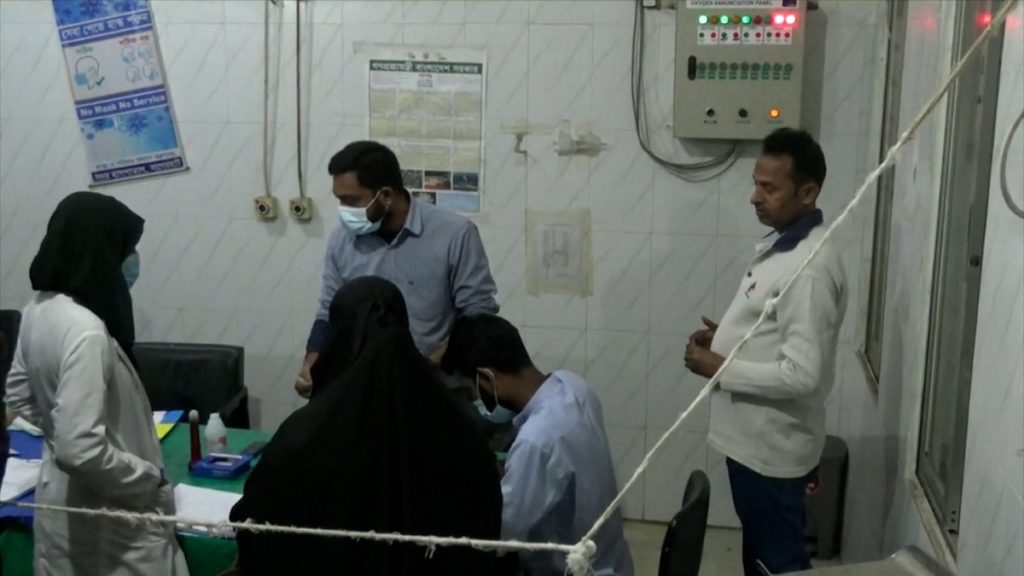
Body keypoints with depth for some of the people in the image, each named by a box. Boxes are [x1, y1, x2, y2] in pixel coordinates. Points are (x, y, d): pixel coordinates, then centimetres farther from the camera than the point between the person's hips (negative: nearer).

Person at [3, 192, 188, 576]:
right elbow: (81, 450, -32)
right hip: (106, 517, -9)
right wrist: (150, 477, -19)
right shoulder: (86, 331, -29)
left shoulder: (38, 310, -1)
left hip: (61, 502, 9)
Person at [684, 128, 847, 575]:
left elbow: (801, 374, -28)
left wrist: (719, 368, -20)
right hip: (754, 437, 10)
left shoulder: (810, 267, -25)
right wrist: (726, 336, 3)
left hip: (773, 445, -10)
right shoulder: (782, 244, 7)